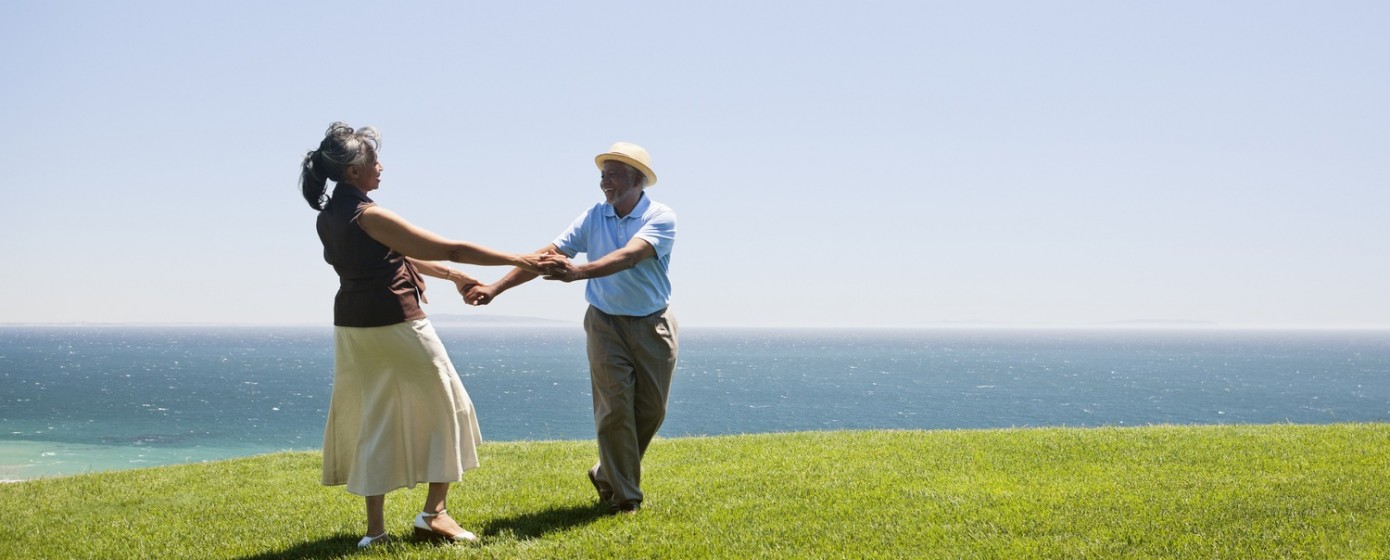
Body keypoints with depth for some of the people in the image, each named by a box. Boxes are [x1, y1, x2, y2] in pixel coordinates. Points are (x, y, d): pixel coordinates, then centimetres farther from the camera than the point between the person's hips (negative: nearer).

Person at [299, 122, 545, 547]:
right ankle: (434, 513, 7)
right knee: (446, 408, 7)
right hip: (394, 323, -8)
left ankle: (374, 527, 14)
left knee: (372, 418, 14)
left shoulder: (328, 216, 6)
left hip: (352, 327, 8)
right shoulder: (368, 216, -21)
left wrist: (449, 274, 20)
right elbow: (451, 249, -19)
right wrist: (517, 261, -13)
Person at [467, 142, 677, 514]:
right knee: (615, 409, -6)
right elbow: (549, 254, -7)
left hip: (653, 326, -1)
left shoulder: (661, 218, -13)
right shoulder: (593, 218, -1)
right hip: (606, 325, 1)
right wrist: (496, 287, -17)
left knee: (651, 410, 4)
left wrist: (578, 271, -47)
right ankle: (623, 497, 2)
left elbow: (629, 256, -31)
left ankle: (607, 477, 26)